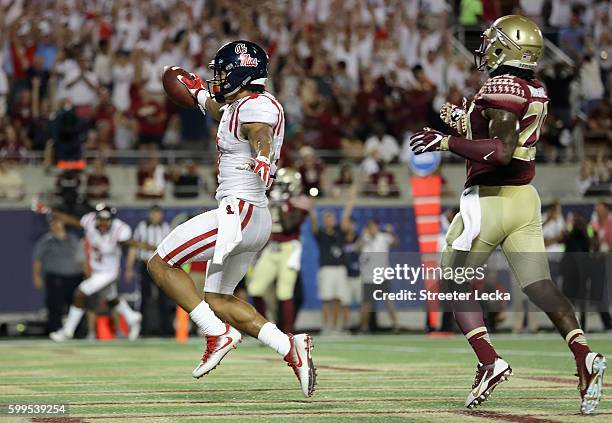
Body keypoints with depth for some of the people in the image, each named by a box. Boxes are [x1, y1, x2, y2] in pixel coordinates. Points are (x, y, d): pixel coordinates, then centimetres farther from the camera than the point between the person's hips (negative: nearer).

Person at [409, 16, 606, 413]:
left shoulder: (501, 89, -16)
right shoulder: (536, 92, 10)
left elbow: (501, 152, -26)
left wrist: (447, 141, -21)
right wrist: (464, 122, 22)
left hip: (489, 198, -8)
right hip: (526, 200, 8)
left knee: (456, 283, 7)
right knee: (540, 285, 4)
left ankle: (490, 362, -5)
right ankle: (584, 354, -16)